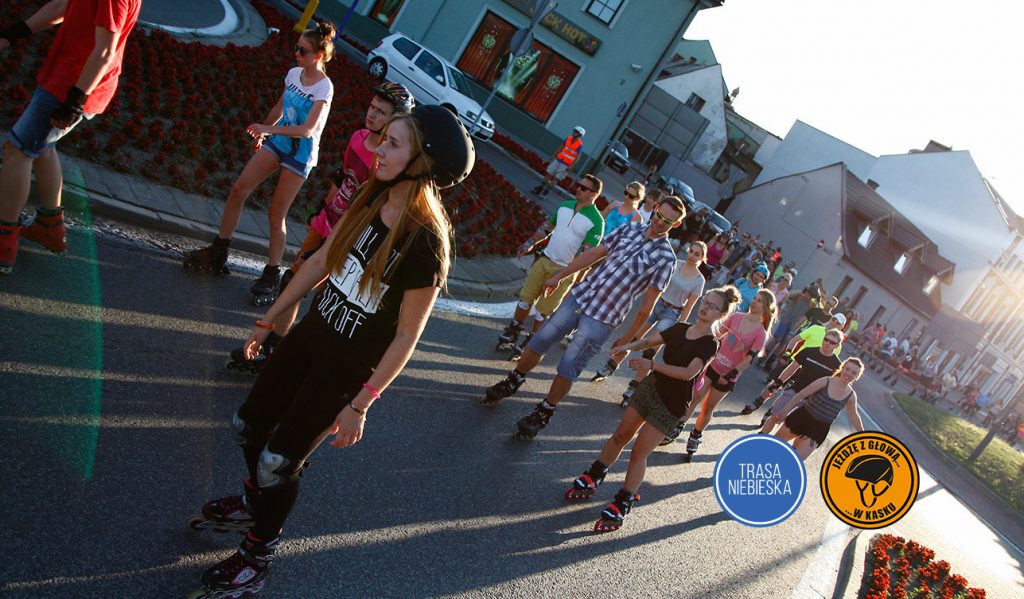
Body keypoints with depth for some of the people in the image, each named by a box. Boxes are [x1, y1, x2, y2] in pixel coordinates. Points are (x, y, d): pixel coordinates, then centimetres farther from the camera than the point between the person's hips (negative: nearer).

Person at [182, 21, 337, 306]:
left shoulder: (324, 87, -17)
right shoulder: (294, 73, 3)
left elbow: (308, 130, -26)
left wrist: (268, 129, -31)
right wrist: (262, 131, 28)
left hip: (300, 154, -7)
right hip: (277, 142, 7)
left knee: (276, 215, -4)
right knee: (238, 189, 2)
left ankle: (272, 275, 10)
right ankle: (217, 254, 15)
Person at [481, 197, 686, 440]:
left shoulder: (665, 257, -8)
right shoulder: (629, 229, 6)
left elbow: (648, 303, -5)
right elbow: (594, 254, 11)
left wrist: (627, 338, -3)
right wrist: (559, 276, 12)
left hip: (602, 319, -4)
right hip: (580, 296, 5)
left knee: (567, 369, -2)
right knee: (539, 343, 10)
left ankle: (544, 413, 20)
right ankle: (512, 383, 33)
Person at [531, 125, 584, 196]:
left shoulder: (580, 145, -16)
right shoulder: (568, 139, 0)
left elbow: (577, 157, -14)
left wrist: (570, 166, -17)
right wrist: (553, 156, 14)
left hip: (565, 165, -5)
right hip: (558, 159, 5)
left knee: (555, 178, -1)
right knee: (548, 174, 7)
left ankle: (546, 191, 7)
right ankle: (540, 188, 18)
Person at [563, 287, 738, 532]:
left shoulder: (710, 344, -15)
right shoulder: (680, 328, 4)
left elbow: (689, 373, -29)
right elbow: (649, 340, 2)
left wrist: (653, 364, -40)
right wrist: (629, 346, -20)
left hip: (671, 405, -5)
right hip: (651, 387, 6)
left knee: (638, 452, -4)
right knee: (620, 436, 11)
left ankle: (622, 505, 10)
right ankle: (592, 480, 27)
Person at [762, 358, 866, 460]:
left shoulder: (851, 396, -6)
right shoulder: (825, 381, -14)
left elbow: (854, 415, 11)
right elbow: (801, 395, -12)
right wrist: (784, 411, -14)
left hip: (819, 429, 1)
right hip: (802, 416, -1)